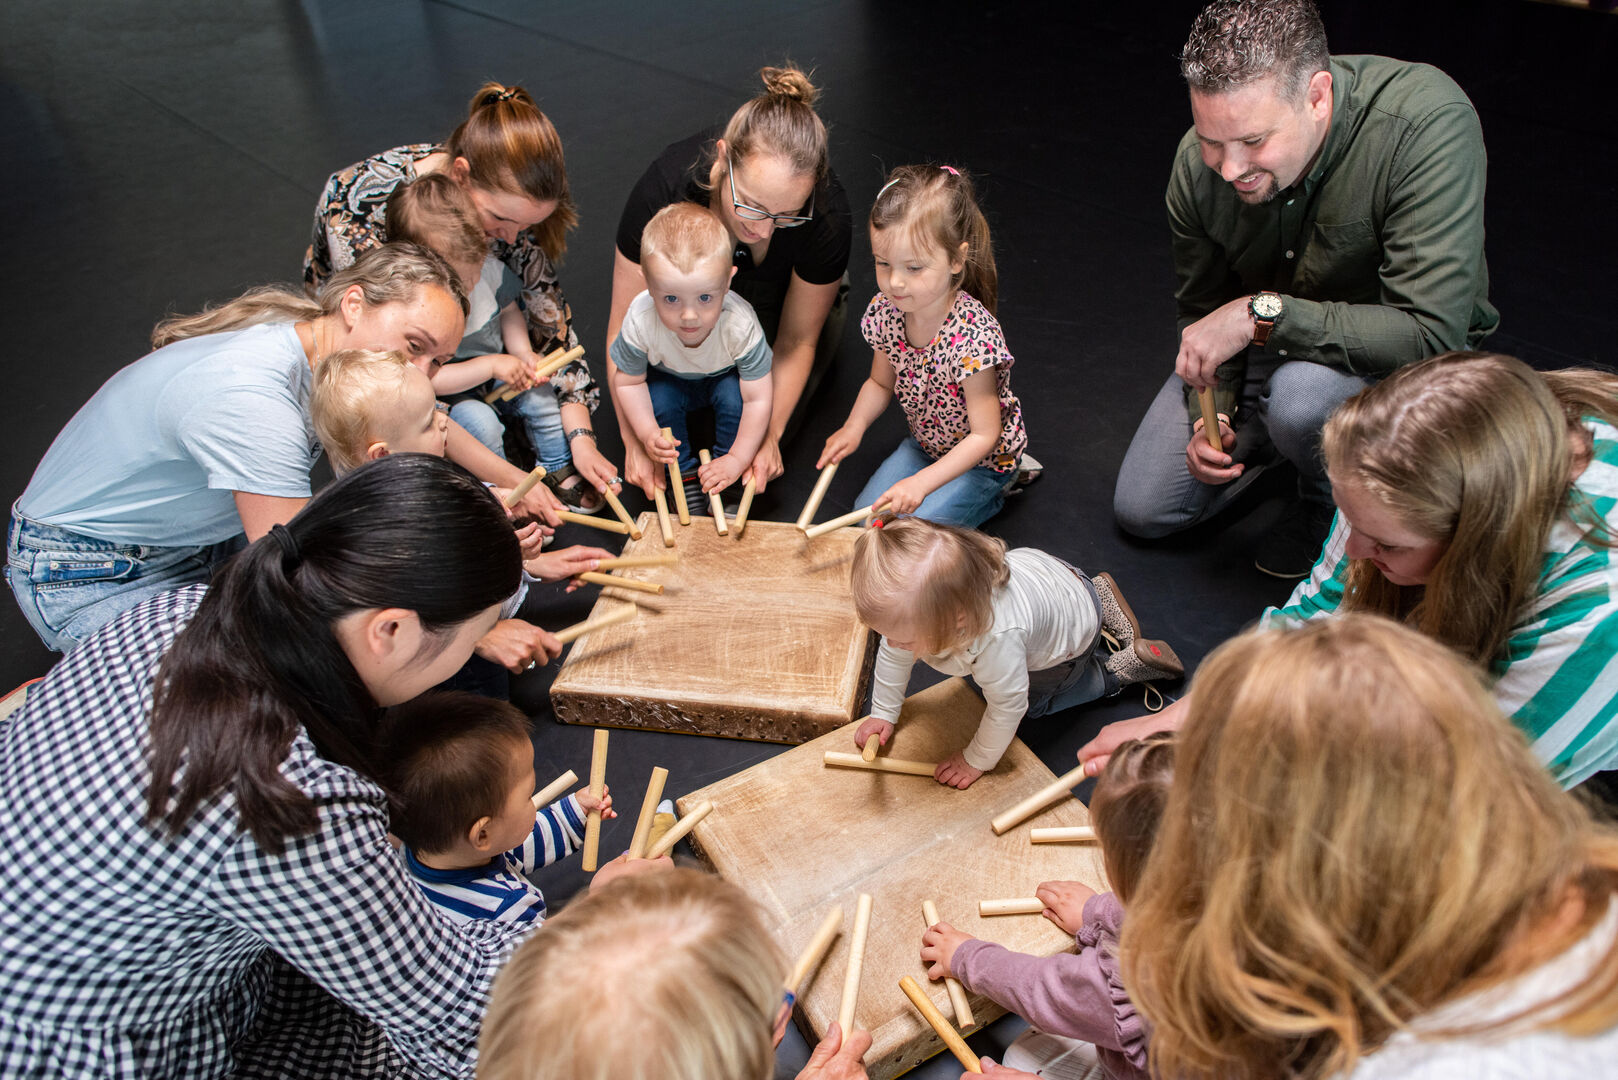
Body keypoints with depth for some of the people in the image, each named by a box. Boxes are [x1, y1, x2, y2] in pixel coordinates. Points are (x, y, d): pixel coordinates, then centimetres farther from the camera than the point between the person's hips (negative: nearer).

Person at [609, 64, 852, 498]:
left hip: (787, 298, 0)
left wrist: (768, 435, -25)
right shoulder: (665, 186, -38)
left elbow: (797, 340, -21)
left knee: (764, 419, -13)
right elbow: (624, 329, -28)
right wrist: (635, 442, -29)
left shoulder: (827, 218, -38)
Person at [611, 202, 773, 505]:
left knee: (734, 396, -31)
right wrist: (647, 433, -29)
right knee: (659, 399, -29)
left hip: (724, 377, -1)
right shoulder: (639, 322, -35)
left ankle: (728, 481, -6)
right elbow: (628, 381, -15)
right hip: (669, 379, 1)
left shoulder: (740, 325, -39)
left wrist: (737, 460, -28)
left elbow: (758, 399, -30)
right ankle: (684, 473, -4)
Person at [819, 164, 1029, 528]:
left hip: (981, 458, -6)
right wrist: (854, 426, -15)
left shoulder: (973, 334, -36)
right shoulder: (884, 312, -17)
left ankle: (998, 487, 9)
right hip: (925, 444, 6)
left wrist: (922, 482, -36)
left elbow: (984, 434, -29)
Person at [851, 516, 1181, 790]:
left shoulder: (996, 640, -50)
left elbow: (1008, 707, -32)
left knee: (1033, 701, 9)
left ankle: (1127, 664, 18)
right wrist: (883, 713, -3)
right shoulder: (912, 600, -32)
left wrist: (976, 760, -17)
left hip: (1074, 629, -6)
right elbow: (893, 655, -11)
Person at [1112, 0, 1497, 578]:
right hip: (1266, 341, 4)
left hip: (1395, 355, -4)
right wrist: (1211, 412, -17)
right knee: (1141, 509, 1)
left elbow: (1431, 335, -38)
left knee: (1303, 394, -40)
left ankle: (1331, 503, -3)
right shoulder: (1199, 162, -19)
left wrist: (1262, 314, -39)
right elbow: (1203, 308, -2)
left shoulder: (1428, 124, -34)